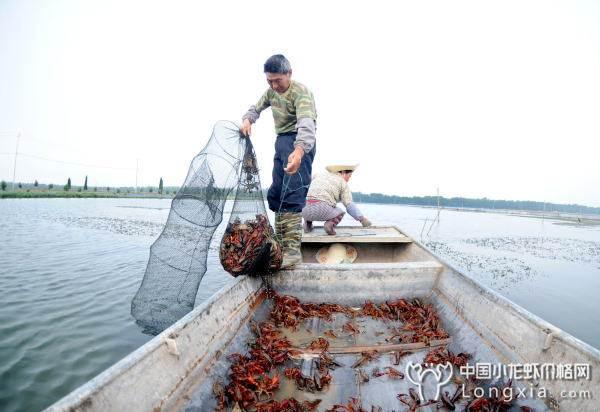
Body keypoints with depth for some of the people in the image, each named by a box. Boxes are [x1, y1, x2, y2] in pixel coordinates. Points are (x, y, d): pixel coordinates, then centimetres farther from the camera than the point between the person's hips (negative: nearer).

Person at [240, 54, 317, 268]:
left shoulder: (301, 92, -19)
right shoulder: (271, 91, 8)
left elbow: (306, 123, -36)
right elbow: (256, 108, 20)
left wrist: (299, 150, -56)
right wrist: (247, 120, -6)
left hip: (299, 143, -9)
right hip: (281, 140, 9)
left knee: (293, 193, -22)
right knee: (275, 193, 8)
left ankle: (292, 248, -26)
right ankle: (280, 242, 18)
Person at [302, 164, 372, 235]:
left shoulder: (319, 176, 23)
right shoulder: (343, 182, 9)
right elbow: (349, 205, 2)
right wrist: (362, 218, 10)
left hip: (307, 212, 5)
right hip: (323, 211, -5)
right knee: (340, 212, 26)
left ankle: (308, 222, 14)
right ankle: (330, 223, -4)